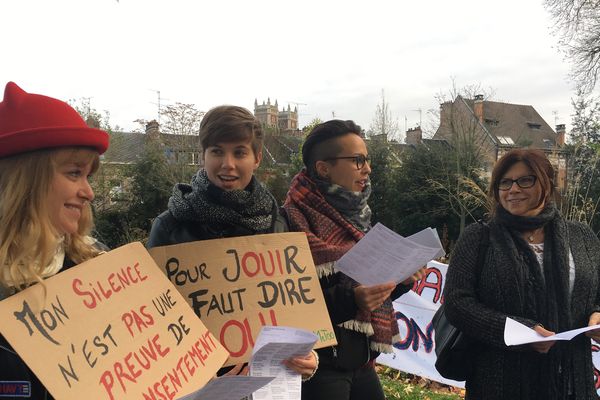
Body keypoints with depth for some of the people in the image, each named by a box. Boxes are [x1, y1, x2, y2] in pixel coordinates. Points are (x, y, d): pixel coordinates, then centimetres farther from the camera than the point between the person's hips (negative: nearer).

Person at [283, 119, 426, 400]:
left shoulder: (354, 215, 11)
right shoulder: (295, 219, -15)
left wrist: (400, 282, 0)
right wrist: (350, 300, -31)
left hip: (361, 361, 8)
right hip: (321, 364, -8)